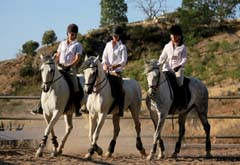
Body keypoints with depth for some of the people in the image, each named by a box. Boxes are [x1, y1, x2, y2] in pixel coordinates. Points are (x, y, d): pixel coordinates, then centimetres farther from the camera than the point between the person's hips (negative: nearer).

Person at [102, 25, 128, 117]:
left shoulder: (122, 47, 1)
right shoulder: (108, 45, 14)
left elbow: (124, 61, -7)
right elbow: (104, 57, 10)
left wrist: (114, 66, -22)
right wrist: (104, 64, -12)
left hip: (117, 71, -4)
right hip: (107, 71, 4)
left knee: (119, 89, -16)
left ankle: (121, 108, -13)